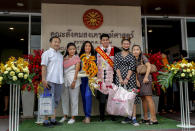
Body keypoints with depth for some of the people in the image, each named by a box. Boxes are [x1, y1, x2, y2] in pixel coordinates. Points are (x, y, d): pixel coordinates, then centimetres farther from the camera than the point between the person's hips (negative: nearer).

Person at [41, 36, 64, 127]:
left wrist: (62, 79, 12)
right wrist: (44, 79, -16)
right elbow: (43, 67, -8)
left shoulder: (60, 55, 19)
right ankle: (46, 121, 4)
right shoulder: (47, 53, 0)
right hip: (50, 81, -7)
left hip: (59, 81, 7)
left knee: (56, 101, 10)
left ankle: (53, 119, 18)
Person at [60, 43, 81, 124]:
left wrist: (74, 81, -12)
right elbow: (62, 69, 9)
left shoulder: (77, 58, -1)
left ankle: (73, 117, 11)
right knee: (64, 98, 9)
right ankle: (65, 116, 23)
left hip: (73, 79, -4)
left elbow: (77, 70, -6)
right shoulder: (64, 58, 10)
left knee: (73, 99, 1)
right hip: (65, 80, 4)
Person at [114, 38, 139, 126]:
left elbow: (132, 67, -2)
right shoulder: (117, 55, 12)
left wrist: (127, 78, -12)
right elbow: (116, 67, 3)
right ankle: (128, 116, 13)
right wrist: (120, 78, -9)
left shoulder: (132, 56, 8)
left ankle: (134, 118, -10)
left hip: (130, 77, -2)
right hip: (119, 78, 2)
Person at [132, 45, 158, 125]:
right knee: (143, 99, 8)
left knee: (148, 97, -12)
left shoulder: (143, 57, -1)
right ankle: (145, 118, 15)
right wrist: (136, 80, -4)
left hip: (145, 79, -6)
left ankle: (154, 119, -10)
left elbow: (149, 66, -12)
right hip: (139, 80, 6)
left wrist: (146, 77, -19)